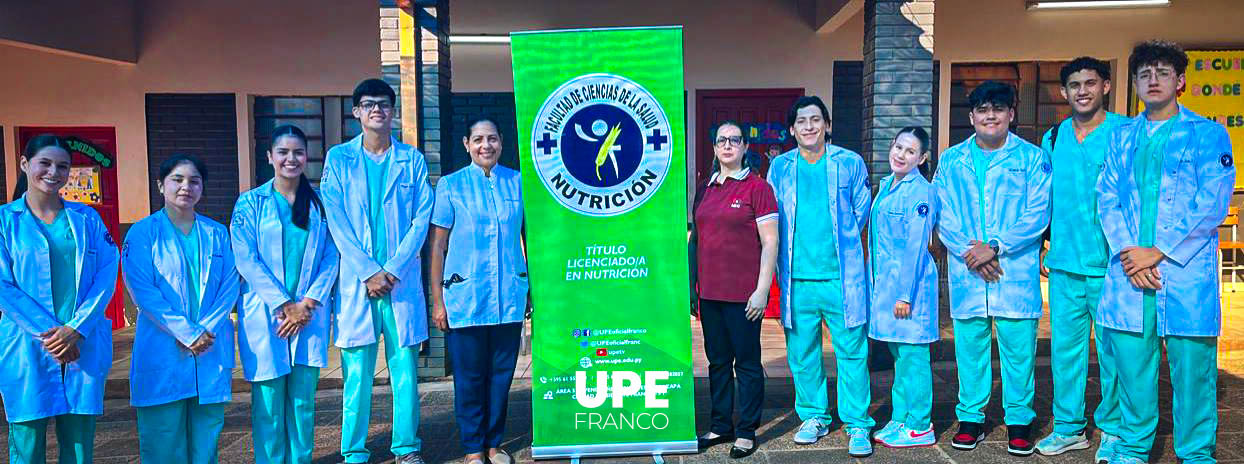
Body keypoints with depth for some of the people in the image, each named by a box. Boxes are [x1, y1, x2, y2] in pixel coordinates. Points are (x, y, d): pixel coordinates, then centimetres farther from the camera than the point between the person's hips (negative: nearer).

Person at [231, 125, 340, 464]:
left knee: (303, 399, 5)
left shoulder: (320, 203, 9)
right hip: (265, 314, -2)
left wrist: (308, 303, -9)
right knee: (269, 400, 0)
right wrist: (284, 305, -12)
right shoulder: (250, 203, 3)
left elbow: (331, 258, 4)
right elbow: (246, 259, -6)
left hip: (310, 314, 2)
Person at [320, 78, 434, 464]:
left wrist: (393, 270, -8)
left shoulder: (412, 160, 9)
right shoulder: (339, 158, 7)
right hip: (356, 279, -1)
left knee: (406, 368, 4)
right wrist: (368, 272, -9)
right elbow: (336, 222, 0)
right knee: (356, 372, 2)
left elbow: (421, 219, 2)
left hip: (402, 279, 1)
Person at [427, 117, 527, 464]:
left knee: (502, 372, 9)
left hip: (509, 296, 2)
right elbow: (438, 246, 0)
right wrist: (437, 300, -4)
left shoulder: (517, 182, 7)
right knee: (469, 375, 5)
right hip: (465, 296, -2)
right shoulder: (451, 185, 1)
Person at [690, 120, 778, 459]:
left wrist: (761, 290, -13)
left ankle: (747, 431, 16)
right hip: (710, 292, 6)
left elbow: (770, 243, -8)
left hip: (744, 292, -5)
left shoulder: (757, 187, -5)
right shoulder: (705, 190, 12)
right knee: (718, 361, 13)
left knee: (747, 362, 4)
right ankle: (720, 427, 25)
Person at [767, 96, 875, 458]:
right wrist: (792, 252, 11)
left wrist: (840, 243, 12)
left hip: (841, 275, -2)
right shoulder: (780, 167, 7)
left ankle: (857, 424, 11)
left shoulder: (850, 163, 3)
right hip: (796, 276, 2)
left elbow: (861, 211, 13)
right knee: (802, 350, 9)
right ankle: (813, 416, 25)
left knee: (851, 350, 0)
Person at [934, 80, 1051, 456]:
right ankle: (971, 418, 20)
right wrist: (968, 252, -10)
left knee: (1018, 347, 2)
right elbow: (944, 216, 5)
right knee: (969, 347, 7)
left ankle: (1019, 420, 16)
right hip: (966, 272, 2)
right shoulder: (951, 160, 11)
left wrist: (996, 249, -14)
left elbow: (1038, 214, -4)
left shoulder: (1032, 158, 4)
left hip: (1016, 271, -2)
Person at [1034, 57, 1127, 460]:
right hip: (1064, 263, 4)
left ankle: (1113, 429, 19)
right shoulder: (1052, 139, 11)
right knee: (1064, 347, 9)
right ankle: (1068, 427, 21)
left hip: (1109, 264, -4)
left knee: (1112, 351, 3)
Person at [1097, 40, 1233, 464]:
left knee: (1192, 370, 1)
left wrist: (1158, 252, -12)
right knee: (1132, 367, 7)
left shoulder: (1208, 134, 5)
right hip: (1129, 273, 3)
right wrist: (1126, 252, -7)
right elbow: (1107, 197, 8)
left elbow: (1212, 203, -5)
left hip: (1186, 274, -3)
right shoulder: (1122, 136, 15)